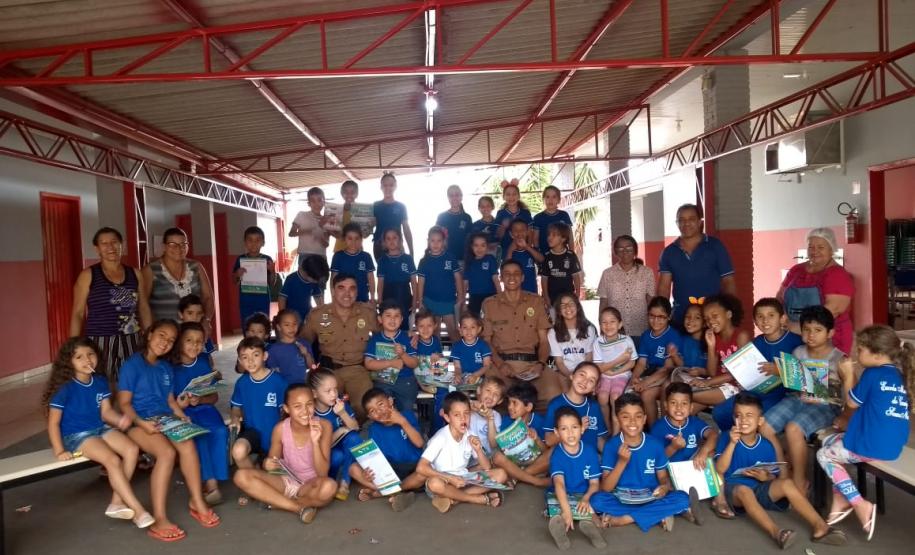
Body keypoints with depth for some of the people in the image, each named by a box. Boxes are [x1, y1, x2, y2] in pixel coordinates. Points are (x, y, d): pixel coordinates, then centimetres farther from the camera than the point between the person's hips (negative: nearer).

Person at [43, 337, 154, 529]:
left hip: (100, 429, 6)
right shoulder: (65, 388, -13)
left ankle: (117, 502, -5)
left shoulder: (101, 382, 4)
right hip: (76, 436, -6)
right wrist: (59, 451, -14)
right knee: (113, 460, -27)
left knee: (132, 449, -18)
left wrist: (119, 420, -17)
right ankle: (138, 511, -23)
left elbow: (106, 411, 4)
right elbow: (53, 422, -9)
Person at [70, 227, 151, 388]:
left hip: (131, 343, 3)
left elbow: (144, 308, 16)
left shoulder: (135, 274, 10)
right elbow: (78, 314, 2)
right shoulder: (88, 276, 1)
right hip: (100, 343, -2)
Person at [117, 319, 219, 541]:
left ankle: (198, 502, -13)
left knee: (188, 444, -26)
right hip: (139, 422, -5)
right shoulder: (132, 365, -4)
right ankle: (159, 520, -27)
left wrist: (182, 416, 1)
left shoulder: (166, 368, 16)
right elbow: (124, 403, -7)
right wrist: (141, 422, -21)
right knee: (168, 452, -32)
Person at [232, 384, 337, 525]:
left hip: (312, 485, -3)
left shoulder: (323, 426, -17)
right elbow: (272, 462, 2)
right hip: (287, 481, 3)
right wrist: (267, 464, -22)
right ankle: (300, 507, -18)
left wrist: (315, 441, -31)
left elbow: (322, 473, -18)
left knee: (329, 486, -37)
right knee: (242, 476, -20)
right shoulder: (280, 429, -12)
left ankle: (276, 500, -11)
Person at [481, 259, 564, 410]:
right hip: (502, 363, -1)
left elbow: (544, 340, 11)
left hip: (532, 362, 2)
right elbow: (486, 340, 8)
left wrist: (541, 363, -9)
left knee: (554, 394, -28)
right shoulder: (489, 304, 12)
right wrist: (500, 364, -10)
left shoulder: (536, 302, 15)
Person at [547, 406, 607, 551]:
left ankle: (561, 523, -51)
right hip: (560, 495, -1)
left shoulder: (590, 451, -7)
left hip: (583, 495, 1)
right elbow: (559, 483, -29)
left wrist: (586, 498, -28)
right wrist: (566, 510, -45)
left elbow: (595, 483, -5)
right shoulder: (557, 454, -15)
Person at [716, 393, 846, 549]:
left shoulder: (768, 445, 2)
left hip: (760, 488, 3)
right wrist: (732, 443, -24)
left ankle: (820, 527, -25)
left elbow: (775, 475, 9)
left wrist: (766, 477, -16)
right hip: (734, 488, -3)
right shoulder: (726, 438, -6)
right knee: (744, 491, -37)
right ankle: (776, 532, -49)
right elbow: (720, 469, -16)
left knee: (786, 483, -22)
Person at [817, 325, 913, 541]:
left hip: (872, 447, -9)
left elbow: (852, 402, -1)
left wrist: (848, 375, 9)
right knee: (829, 442, 23)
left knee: (824, 455, 13)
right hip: (893, 445, 9)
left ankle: (861, 505, 4)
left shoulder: (872, 374, -15)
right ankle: (840, 500, 19)